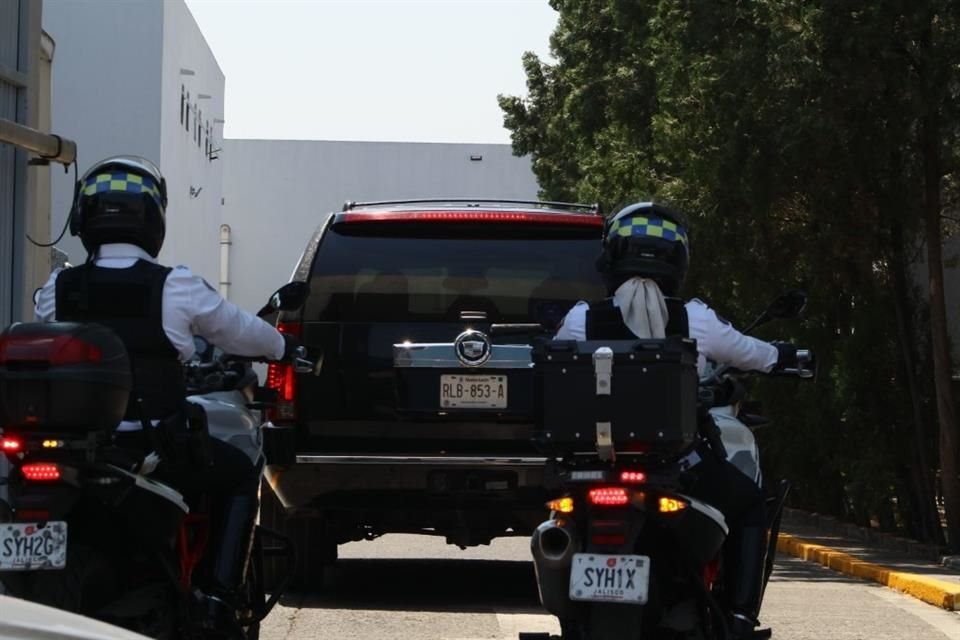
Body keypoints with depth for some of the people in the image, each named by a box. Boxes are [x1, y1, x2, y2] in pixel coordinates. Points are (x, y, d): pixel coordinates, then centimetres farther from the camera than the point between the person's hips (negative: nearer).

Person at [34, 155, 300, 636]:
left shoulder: (57, 289, 1)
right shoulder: (176, 287, -6)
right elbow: (238, 330, 8)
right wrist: (282, 347, 31)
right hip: (159, 448, -3)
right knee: (239, 476, 22)